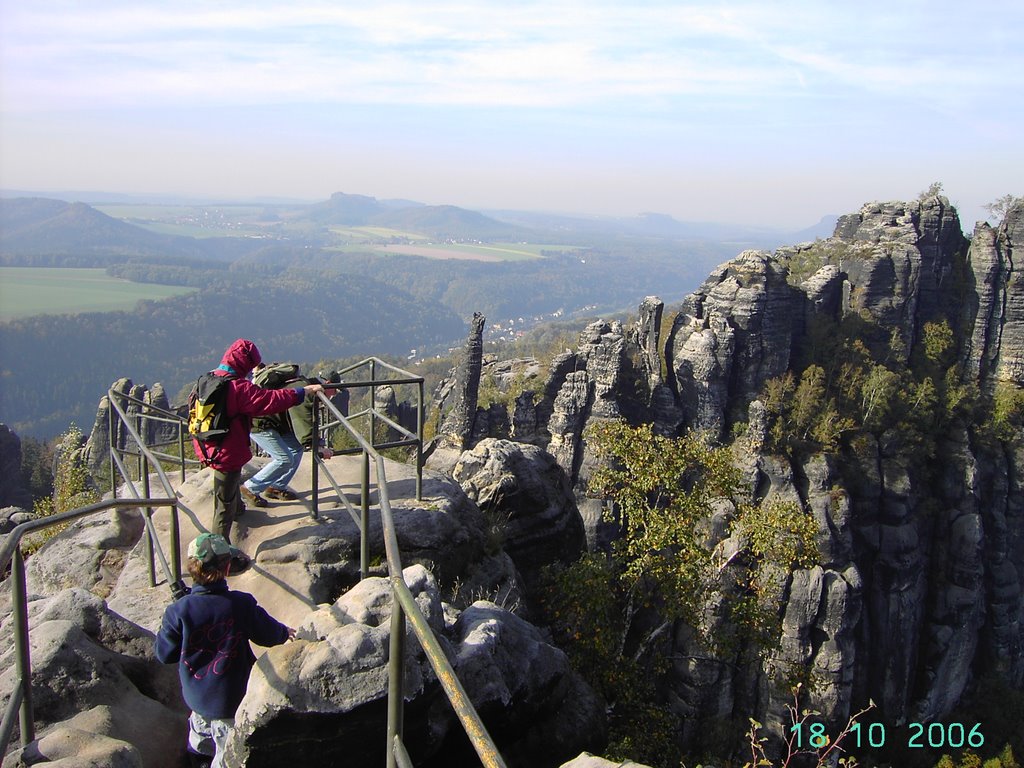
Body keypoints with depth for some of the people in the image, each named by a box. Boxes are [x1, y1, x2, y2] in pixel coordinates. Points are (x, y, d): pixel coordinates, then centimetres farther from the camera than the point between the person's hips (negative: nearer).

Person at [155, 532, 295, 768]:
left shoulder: (179, 612, -20)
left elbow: (164, 654, -7)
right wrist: (285, 633, 18)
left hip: (195, 696, 3)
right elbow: (268, 634, -4)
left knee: (200, 735, 32)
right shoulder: (242, 605, -22)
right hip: (231, 700, -3)